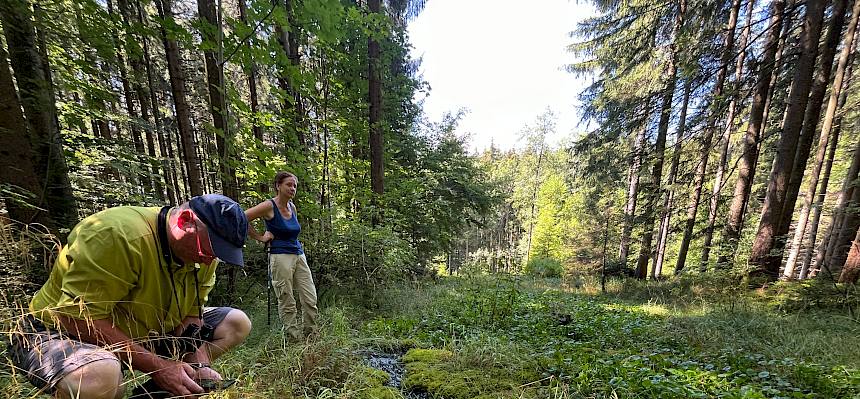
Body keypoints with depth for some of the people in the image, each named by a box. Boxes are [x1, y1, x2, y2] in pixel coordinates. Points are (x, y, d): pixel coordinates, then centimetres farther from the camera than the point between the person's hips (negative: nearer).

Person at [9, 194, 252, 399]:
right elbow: (79, 318, -29)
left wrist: (200, 366, -19)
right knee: (100, 377, -40)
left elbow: (191, 313, -6)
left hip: (143, 333, 6)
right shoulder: (117, 235, -31)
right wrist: (157, 365, -30)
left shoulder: (203, 252, -9)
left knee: (236, 323, -4)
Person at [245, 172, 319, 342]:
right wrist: (260, 237, -6)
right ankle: (295, 337, 14)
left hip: (299, 255, 6)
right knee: (287, 302, 2)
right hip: (281, 256, -6)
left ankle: (311, 333, 18)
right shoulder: (269, 206, -7)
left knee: (311, 299, 4)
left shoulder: (292, 207, 12)